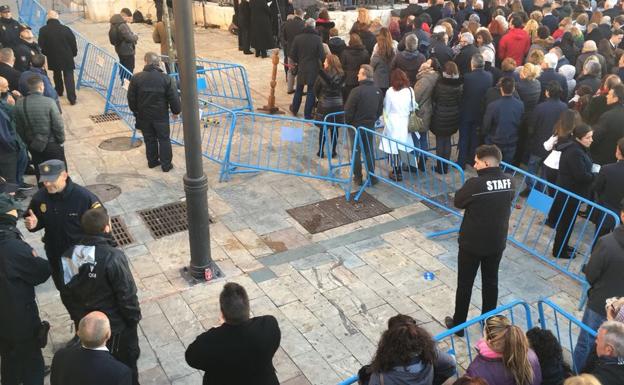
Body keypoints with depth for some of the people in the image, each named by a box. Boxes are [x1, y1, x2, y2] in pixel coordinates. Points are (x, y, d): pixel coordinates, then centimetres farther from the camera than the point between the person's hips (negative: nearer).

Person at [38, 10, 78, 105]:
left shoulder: (43, 30, -9)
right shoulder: (66, 29, -12)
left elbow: (41, 46, -3)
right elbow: (73, 43, -5)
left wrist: (46, 53, 15)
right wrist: (74, 53, 12)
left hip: (53, 58, 2)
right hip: (67, 58, -2)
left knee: (57, 75, 25)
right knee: (69, 77, 0)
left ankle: (59, 91, 43)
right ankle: (72, 99, -7)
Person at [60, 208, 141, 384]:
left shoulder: (69, 255, -10)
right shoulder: (113, 257, -30)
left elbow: (66, 293, 2)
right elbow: (127, 295, -23)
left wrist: (78, 316, 16)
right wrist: (134, 318, -6)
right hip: (116, 326, -5)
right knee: (125, 363, 19)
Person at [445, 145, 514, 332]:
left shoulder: (475, 183, -25)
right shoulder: (508, 181, -7)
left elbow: (458, 202, -10)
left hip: (472, 243, -5)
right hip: (497, 242, 5)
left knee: (465, 284, 11)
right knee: (491, 282, 20)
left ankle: (458, 324, 24)